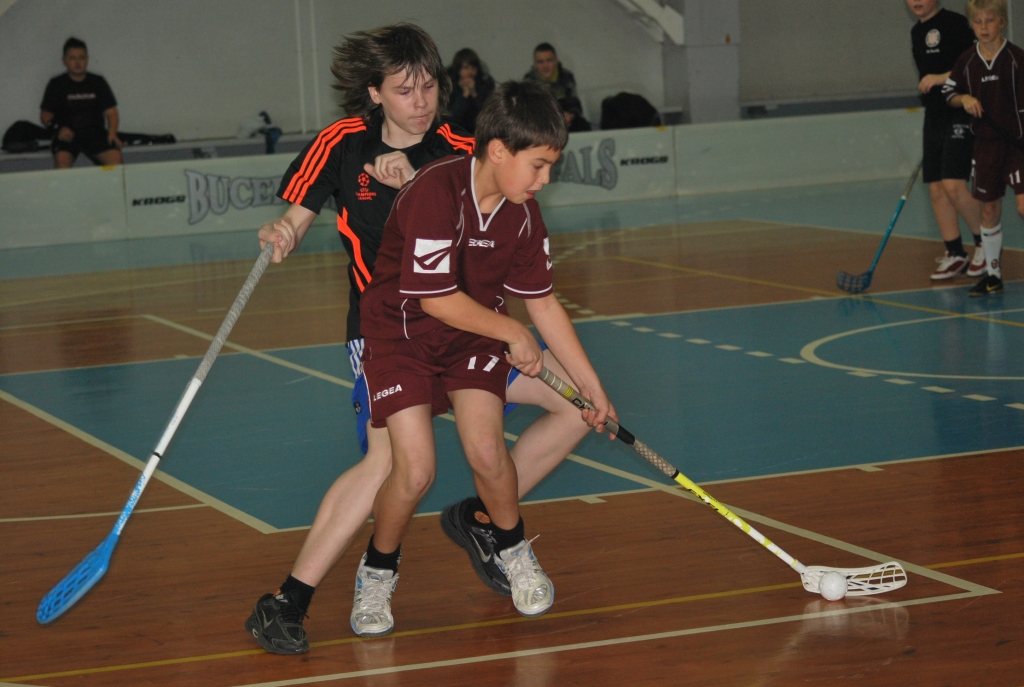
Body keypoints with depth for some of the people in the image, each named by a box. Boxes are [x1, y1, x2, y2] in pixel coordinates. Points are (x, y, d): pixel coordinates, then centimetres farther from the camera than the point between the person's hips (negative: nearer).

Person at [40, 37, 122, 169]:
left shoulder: (98, 82, 13)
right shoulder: (57, 84, 9)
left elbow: (111, 113, 11)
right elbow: (45, 115, 8)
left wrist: (112, 133, -8)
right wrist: (58, 127, -12)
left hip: (95, 133, 1)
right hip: (67, 134, -1)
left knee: (115, 156, -29)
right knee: (62, 158, -35)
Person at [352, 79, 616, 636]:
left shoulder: (523, 214, -6)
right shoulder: (435, 192, -27)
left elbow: (543, 304, 4)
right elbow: (435, 298, -26)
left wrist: (593, 385, 6)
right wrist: (512, 333, -13)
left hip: (475, 333, 4)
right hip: (402, 333, -4)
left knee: (486, 451, -16)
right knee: (415, 471, -16)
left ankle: (513, 552, 14)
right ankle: (377, 573, 12)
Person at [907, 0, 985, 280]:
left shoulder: (955, 23, -10)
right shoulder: (917, 32, 16)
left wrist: (942, 78, -23)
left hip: (960, 116, -8)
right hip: (934, 116, 8)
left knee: (953, 185, -16)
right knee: (935, 188, 4)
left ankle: (984, 244, 1)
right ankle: (955, 254, 12)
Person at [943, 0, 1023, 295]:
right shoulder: (966, 61, 3)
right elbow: (950, 94, 14)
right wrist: (964, 99, -7)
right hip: (986, 145, 4)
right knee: (989, 210, 10)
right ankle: (992, 274, 20)